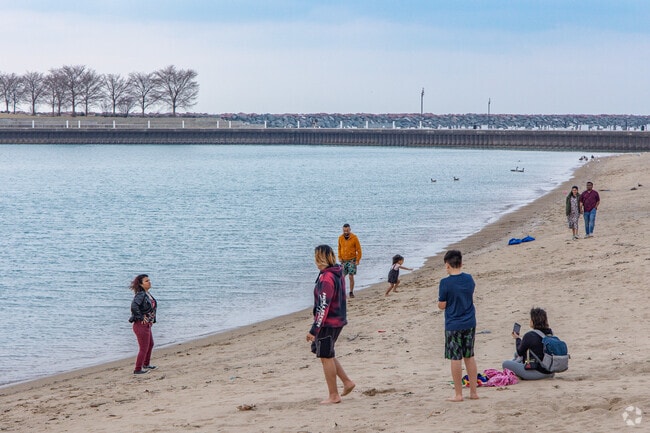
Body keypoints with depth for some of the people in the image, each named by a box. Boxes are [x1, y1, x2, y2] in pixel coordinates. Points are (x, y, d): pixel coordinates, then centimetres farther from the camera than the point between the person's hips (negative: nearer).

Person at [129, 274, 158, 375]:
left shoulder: (147, 294, 8)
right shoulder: (141, 294, -20)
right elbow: (134, 306, -36)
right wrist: (141, 317, -26)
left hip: (147, 325, 10)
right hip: (141, 325, -10)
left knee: (150, 345, 26)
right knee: (144, 348, -2)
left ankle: (146, 364, 43)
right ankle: (138, 369, 8)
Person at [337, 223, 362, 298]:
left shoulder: (354, 238, -9)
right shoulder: (340, 238, 2)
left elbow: (358, 249, -6)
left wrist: (357, 260, -10)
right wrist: (340, 257, 3)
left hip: (352, 260, -3)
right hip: (343, 260, 3)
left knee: (351, 277, -4)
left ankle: (351, 292, 6)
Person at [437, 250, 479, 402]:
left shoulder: (446, 283, -16)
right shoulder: (469, 279, 0)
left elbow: (442, 305, -11)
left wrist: (440, 300, 9)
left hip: (453, 325, -5)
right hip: (470, 323, 5)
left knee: (455, 359, 2)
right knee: (469, 357, 14)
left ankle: (458, 394, 6)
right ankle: (473, 391, 18)